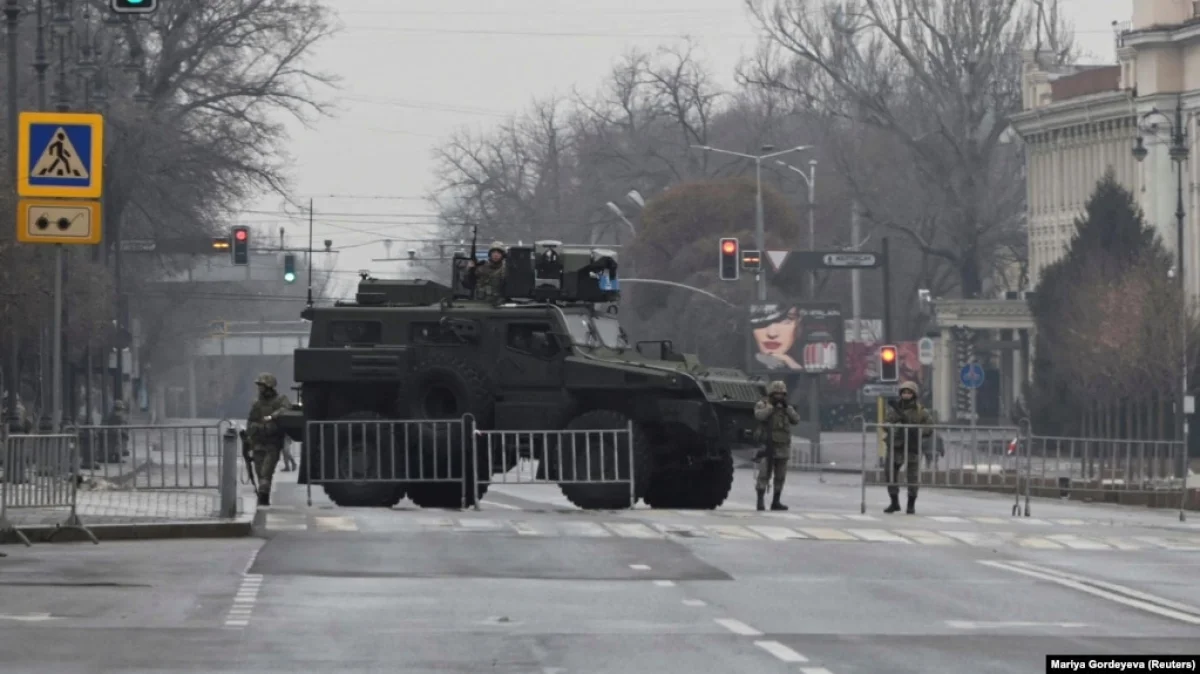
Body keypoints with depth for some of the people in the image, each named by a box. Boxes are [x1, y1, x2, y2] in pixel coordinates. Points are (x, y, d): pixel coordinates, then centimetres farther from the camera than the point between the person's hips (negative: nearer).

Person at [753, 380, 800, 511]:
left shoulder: (787, 408, 13)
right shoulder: (762, 405, 0)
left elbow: (796, 420, -1)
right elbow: (759, 415, -21)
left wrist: (786, 407, -11)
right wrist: (772, 405, -20)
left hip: (783, 447, 5)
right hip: (767, 446, -5)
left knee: (780, 477, 7)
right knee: (764, 474, -12)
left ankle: (776, 502, 15)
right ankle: (760, 502, -12)